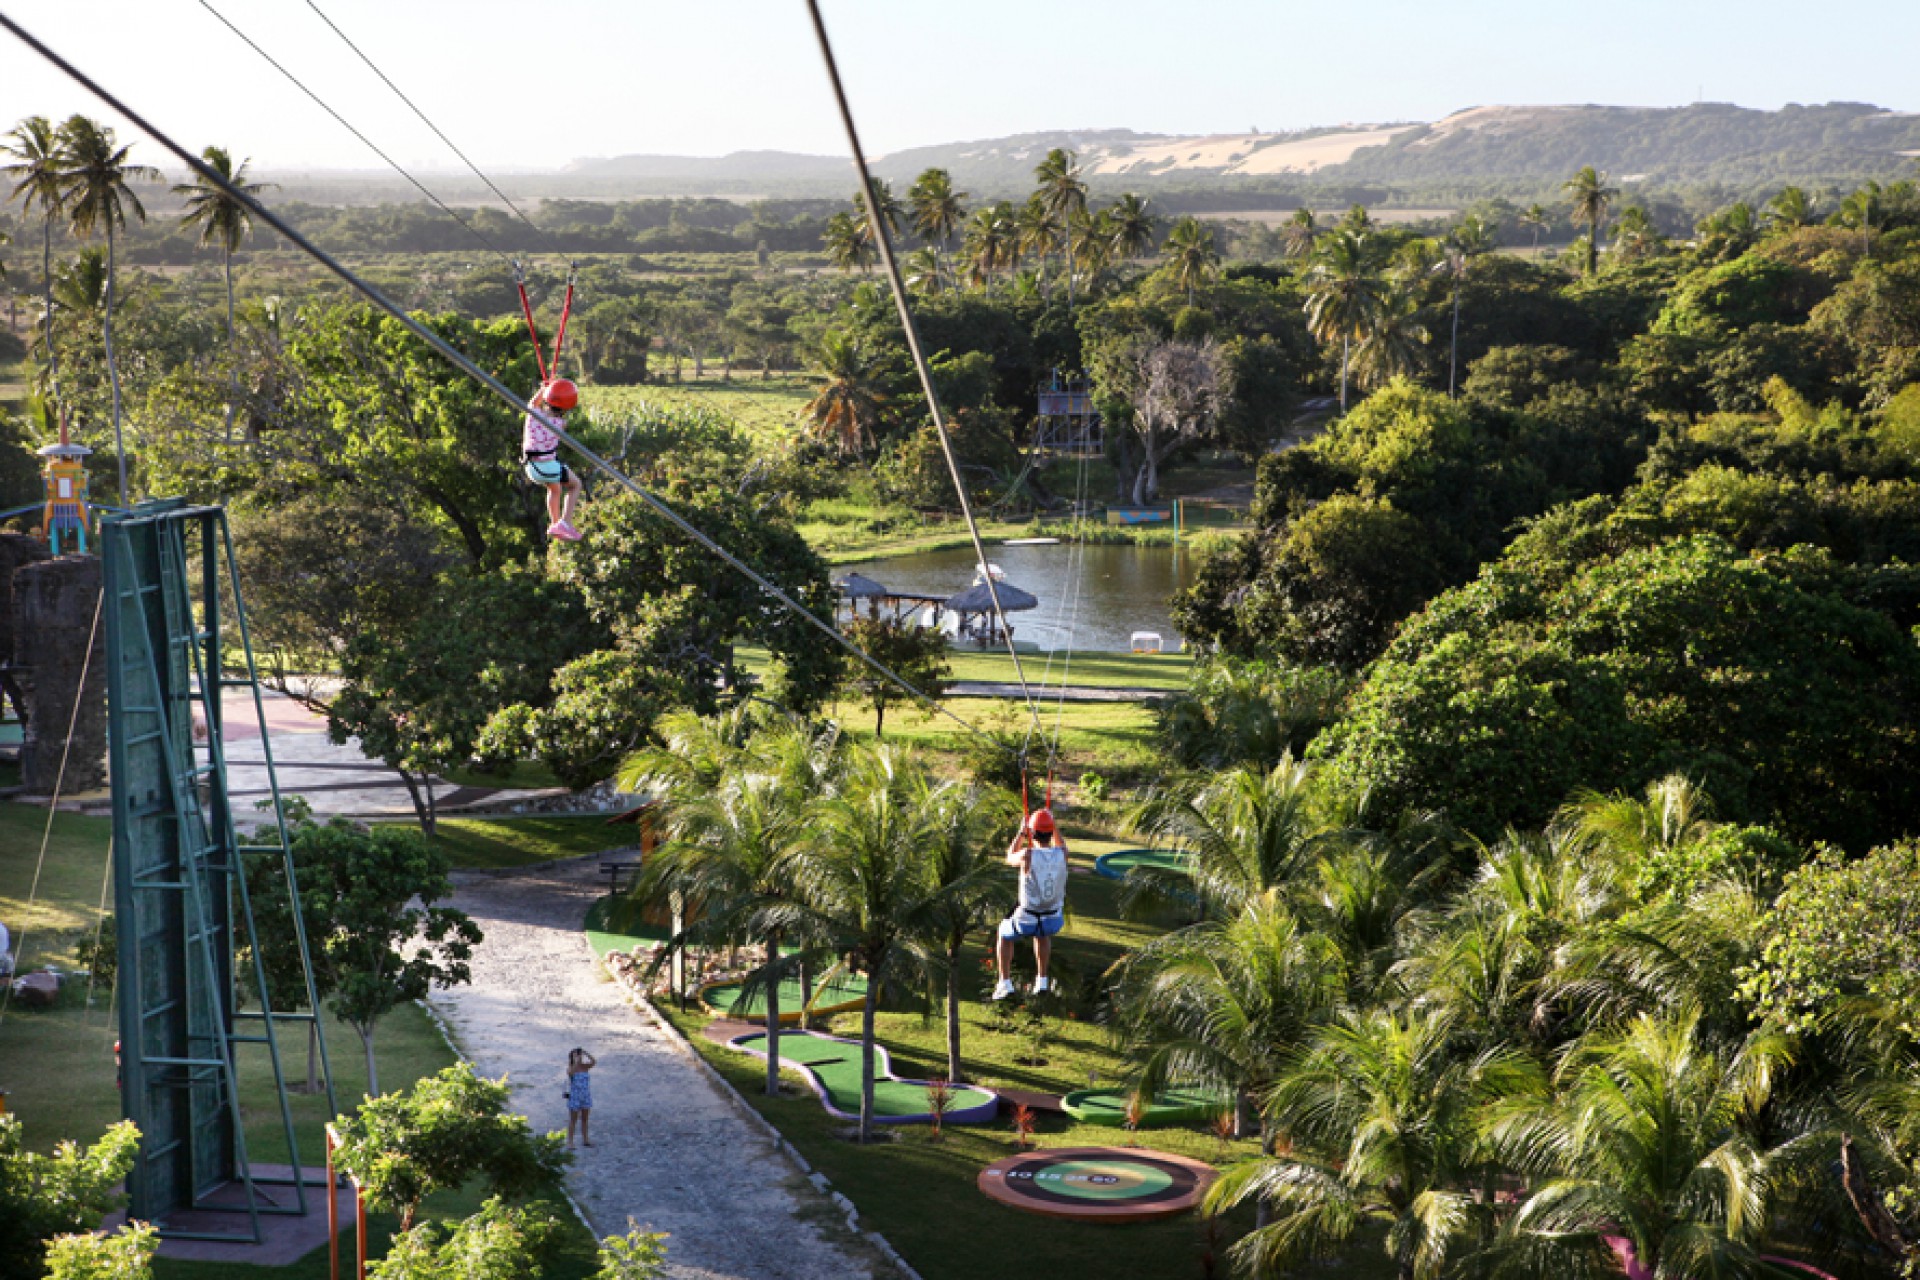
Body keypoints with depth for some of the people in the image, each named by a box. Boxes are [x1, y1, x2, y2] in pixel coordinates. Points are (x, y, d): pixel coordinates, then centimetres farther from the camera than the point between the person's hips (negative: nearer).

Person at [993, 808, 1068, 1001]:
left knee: (1004, 934, 30)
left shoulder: (1028, 854, -21)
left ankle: (1005, 984, 22)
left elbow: (1010, 858, 6)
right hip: (1054, 921, 3)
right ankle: (1042, 981, 35)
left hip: (1028, 920, -3)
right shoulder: (1062, 853, -11)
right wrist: (1053, 823, 24)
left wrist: (1022, 832, 15)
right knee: (1042, 933, 40)